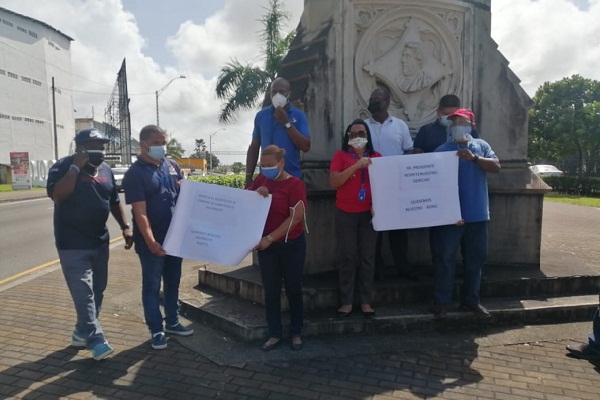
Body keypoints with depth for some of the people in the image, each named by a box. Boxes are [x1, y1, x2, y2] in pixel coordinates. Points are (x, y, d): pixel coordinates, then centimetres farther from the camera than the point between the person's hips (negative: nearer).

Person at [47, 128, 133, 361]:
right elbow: (57, 196, -26)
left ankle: (81, 332, 27)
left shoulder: (105, 170, 9)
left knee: (97, 290, 12)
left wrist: (125, 227, 6)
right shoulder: (63, 167, -9)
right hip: (73, 244, -6)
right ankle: (95, 339, 0)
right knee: (84, 293, -6)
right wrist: (76, 167, -24)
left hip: (100, 241, 7)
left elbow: (114, 202, 15)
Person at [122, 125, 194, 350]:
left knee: (172, 281, 16)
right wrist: (150, 242, -24)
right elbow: (140, 212, -18)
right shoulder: (135, 174, -12)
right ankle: (156, 330, 17)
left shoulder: (172, 166, 6)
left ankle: (173, 322, 31)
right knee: (152, 284, 5)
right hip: (151, 240, -6)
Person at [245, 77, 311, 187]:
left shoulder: (298, 115, -1)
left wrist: (286, 123, -14)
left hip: (291, 178, -1)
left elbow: (306, 147, -10)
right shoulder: (261, 115, 5)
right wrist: (248, 177, 4)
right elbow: (254, 147, 8)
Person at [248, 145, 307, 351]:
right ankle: (275, 334, 22)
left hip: (291, 245, -4)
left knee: (293, 290, 8)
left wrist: (270, 238, -22)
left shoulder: (295, 184, -12)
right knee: (271, 290, 10)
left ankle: (296, 333, 23)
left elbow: (295, 218, -18)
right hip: (266, 245, 5)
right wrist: (256, 193, -12)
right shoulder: (261, 179, 5)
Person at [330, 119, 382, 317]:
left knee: (368, 257, 4)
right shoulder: (341, 155, 3)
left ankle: (366, 301, 13)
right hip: (345, 213, -1)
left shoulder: (376, 156, 8)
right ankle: (346, 302, 9)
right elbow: (333, 181, -10)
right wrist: (356, 165, -18)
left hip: (369, 213, 2)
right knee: (347, 256, 0)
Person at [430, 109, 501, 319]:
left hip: (477, 214, 4)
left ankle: (471, 299, 27)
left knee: (476, 258, 12)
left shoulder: (481, 146, 8)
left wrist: (474, 158, -21)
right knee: (445, 258, 0)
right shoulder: (442, 150, -3)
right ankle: (441, 301, 11)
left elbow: (496, 166, -4)